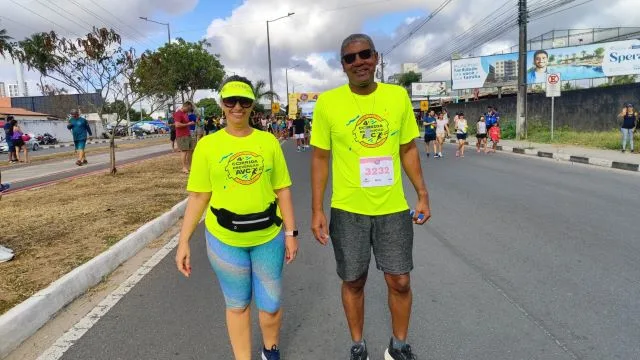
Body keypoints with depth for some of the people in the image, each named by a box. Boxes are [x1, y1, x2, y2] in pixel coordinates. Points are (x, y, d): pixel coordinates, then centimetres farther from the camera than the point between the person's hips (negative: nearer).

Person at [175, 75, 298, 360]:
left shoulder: (268, 141, -1)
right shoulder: (208, 145, -5)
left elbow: (282, 190, 2)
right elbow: (198, 197, -2)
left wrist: (291, 232, 0)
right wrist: (184, 241, -6)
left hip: (268, 236, 1)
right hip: (225, 239, -1)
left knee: (270, 303, 14)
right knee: (237, 304, 16)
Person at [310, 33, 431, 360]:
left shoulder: (398, 96, -1)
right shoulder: (328, 102, -7)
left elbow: (408, 149, 9)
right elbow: (319, 158, -2)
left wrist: (422, 194, 5)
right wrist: (317, 210, -5)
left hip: (393, 208, 2)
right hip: (348, 210, -1)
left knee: (400, 282, 11)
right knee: (353, 282, 14)